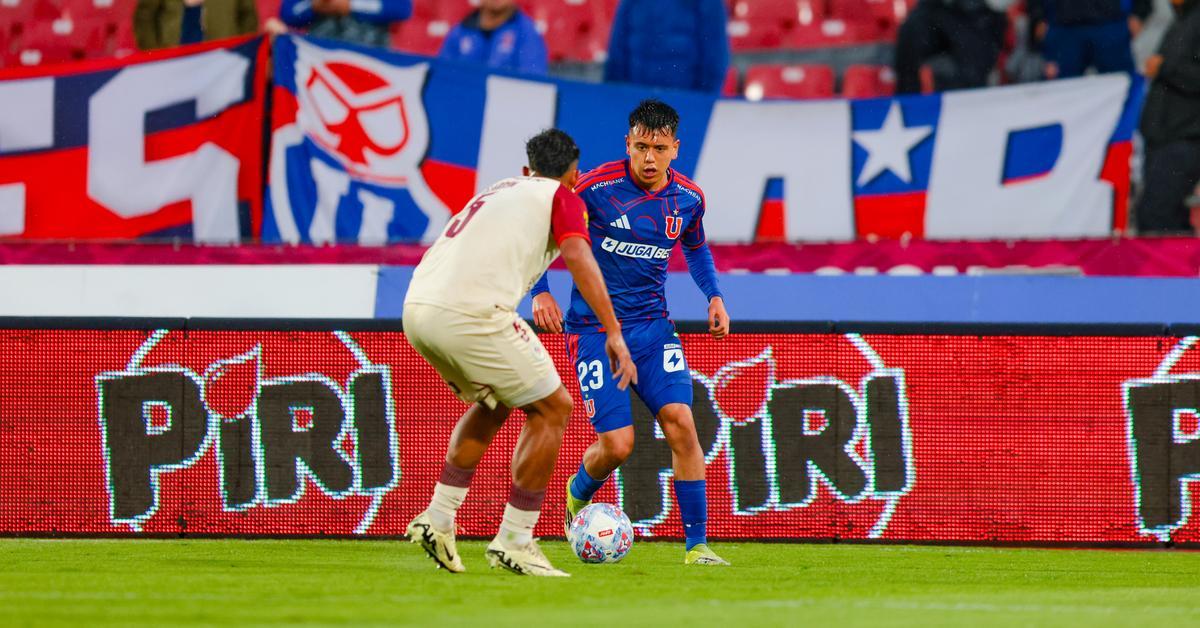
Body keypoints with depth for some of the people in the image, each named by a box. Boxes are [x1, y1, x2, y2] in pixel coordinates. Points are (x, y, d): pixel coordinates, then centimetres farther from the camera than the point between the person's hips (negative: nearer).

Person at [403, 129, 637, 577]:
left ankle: (438, 520, 24)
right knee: (552, 409, 7)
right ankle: (513, 542, 6)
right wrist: (614, 333, -12)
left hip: (417, 306, 8)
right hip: (472, 313, -8)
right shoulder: (562, 199, 11)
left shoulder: (498, 191, 31)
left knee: (493, 402, 30)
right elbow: (578, 257, -7)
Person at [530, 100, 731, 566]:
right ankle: (578, 493, 26)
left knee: (681, 424, -14)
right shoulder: (596, 187, -15)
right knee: (617, 445, -11)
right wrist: (540, 291, -13)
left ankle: (696, 545, -6)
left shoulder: (688, 198, 1)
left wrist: (714, 296, 9)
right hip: (594, 329, -4)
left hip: (652, 324, 4)